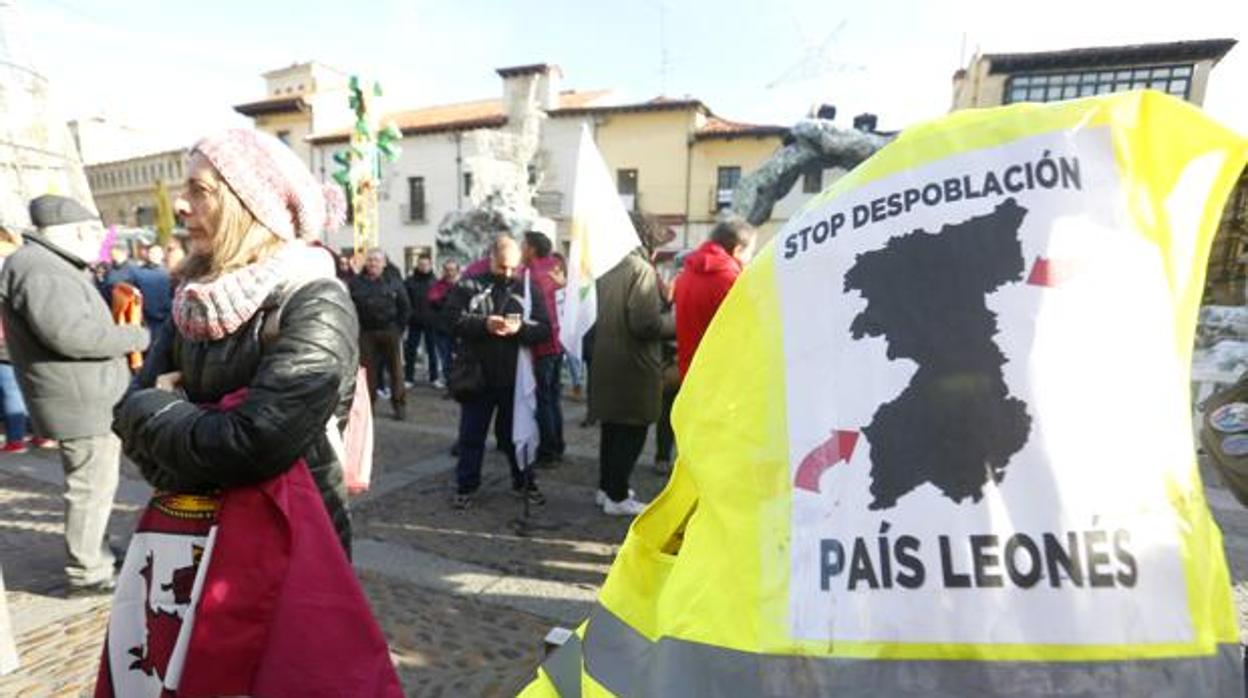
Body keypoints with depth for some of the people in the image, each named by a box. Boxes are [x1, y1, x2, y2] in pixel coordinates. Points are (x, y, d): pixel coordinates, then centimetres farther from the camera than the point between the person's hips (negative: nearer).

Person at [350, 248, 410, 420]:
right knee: (368, 370, 4)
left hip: (389, 333, -1)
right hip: (366, 333, 1)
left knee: (395, 369, 2)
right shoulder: (356, 283, 5)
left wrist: (399, 328, -2)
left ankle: (400, 405, 10)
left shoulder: (394, 283, 4)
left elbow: (405, 307, 4)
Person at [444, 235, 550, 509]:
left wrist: (520, 328, -23)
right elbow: (453, 318, -8)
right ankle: (465, 486, 25)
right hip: (477, 374, -1)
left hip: (515, 376, 1)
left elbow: (544, 329, -3)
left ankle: (524, 482, 32)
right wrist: (484, 323, -23)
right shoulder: (469, 284, -1)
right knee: (471, 435, 10)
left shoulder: (528, 288, 2)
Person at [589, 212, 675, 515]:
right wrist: (675, 322, -7)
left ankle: (607, 487, 30)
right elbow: (646, 323, -24)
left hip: (605, 362, 8)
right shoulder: (642, 270, -16)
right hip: (633, 365, -8)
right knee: (631, 432, 4)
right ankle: (617, 497, 11)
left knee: (612, 428, 19)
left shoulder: (607, 270, 8)